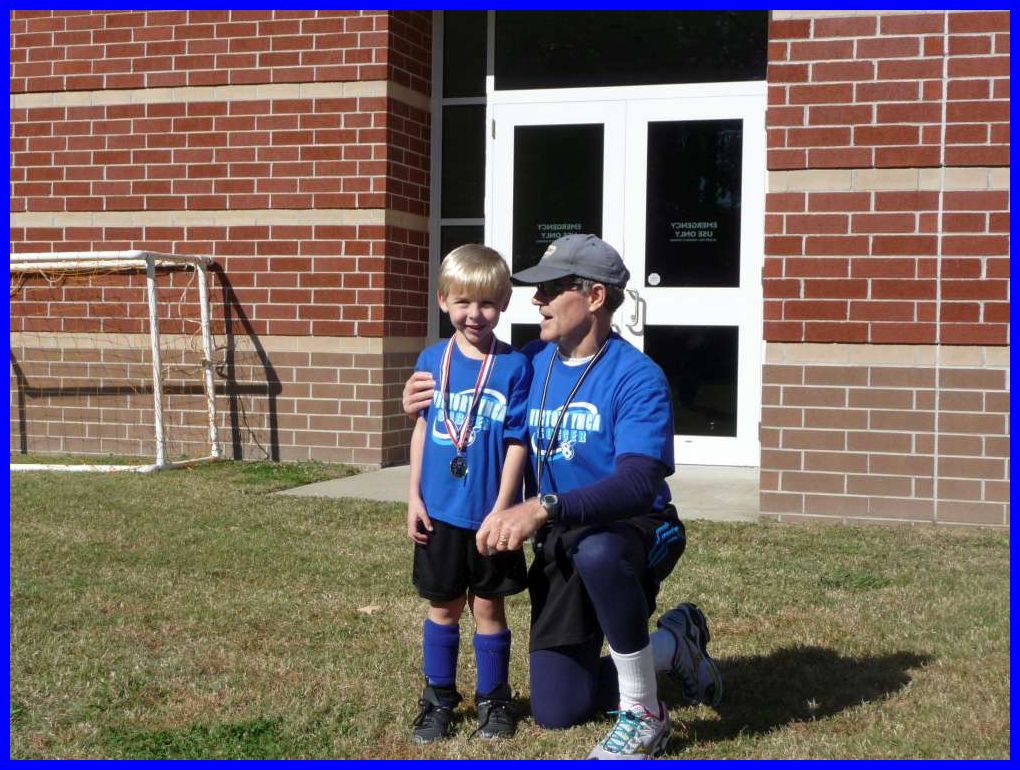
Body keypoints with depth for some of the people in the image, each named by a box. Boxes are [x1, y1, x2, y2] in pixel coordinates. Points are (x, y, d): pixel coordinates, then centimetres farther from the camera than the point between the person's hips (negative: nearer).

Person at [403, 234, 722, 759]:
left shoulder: (636, 377, -20)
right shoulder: (529, 363, -1)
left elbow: (639, 484, -33)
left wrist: (542, 508, -45)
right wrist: (432, 412, -9)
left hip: (633, 531, -6)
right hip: (559, 544, 6)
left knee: (596, 552, -43)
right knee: (555, 711, 6)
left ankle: (644, 715, -21)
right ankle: (673, 645, 29)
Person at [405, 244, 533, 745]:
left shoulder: (514, 366, -9)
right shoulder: (432, 360, 1)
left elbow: (517, 443, -9)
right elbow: (422, 429, 7)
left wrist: (500, 510, -13)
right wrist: (414, 497, 4)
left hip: (490, 515, -2)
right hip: (439, 513, 3)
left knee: (488, 608, 9)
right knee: (443, 608, 13)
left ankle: (493, 699, 25)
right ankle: (438, 699, 27)